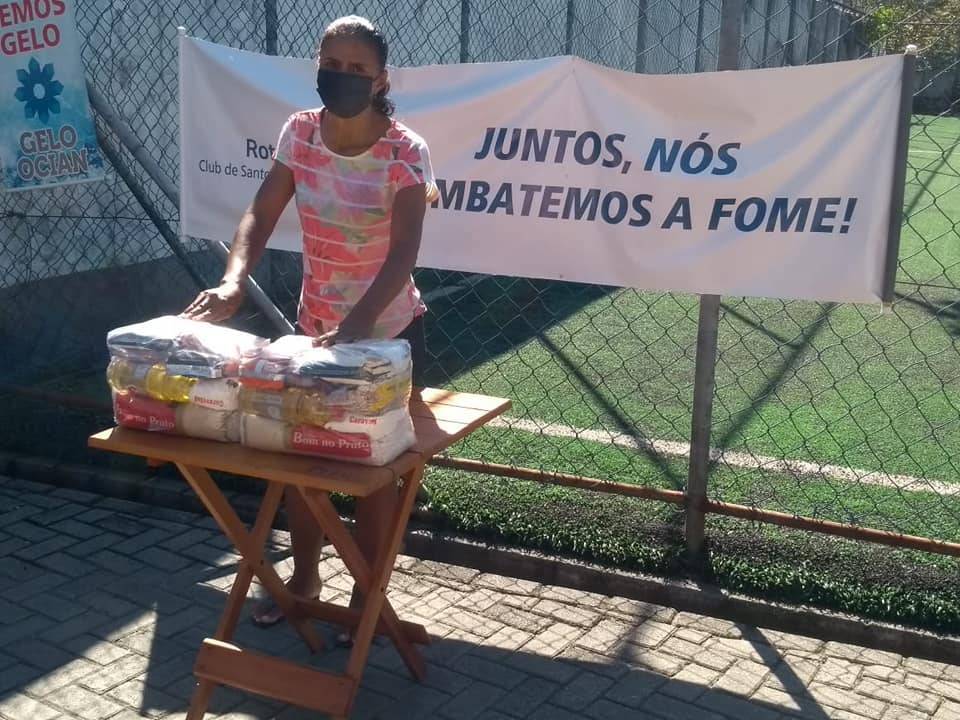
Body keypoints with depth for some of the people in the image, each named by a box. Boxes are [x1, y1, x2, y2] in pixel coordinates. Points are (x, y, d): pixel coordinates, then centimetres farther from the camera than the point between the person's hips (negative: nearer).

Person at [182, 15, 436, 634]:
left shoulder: (405, 152, -20)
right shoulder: (300, 133, -7)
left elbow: (404, 253, -29)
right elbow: (261, 217, -9)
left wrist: (360, 322, -46)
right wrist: (234, 282, -29)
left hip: (389, 331, -4)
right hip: (315, 326, 5)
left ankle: (367, 593, 26)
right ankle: (305, 576, 36)